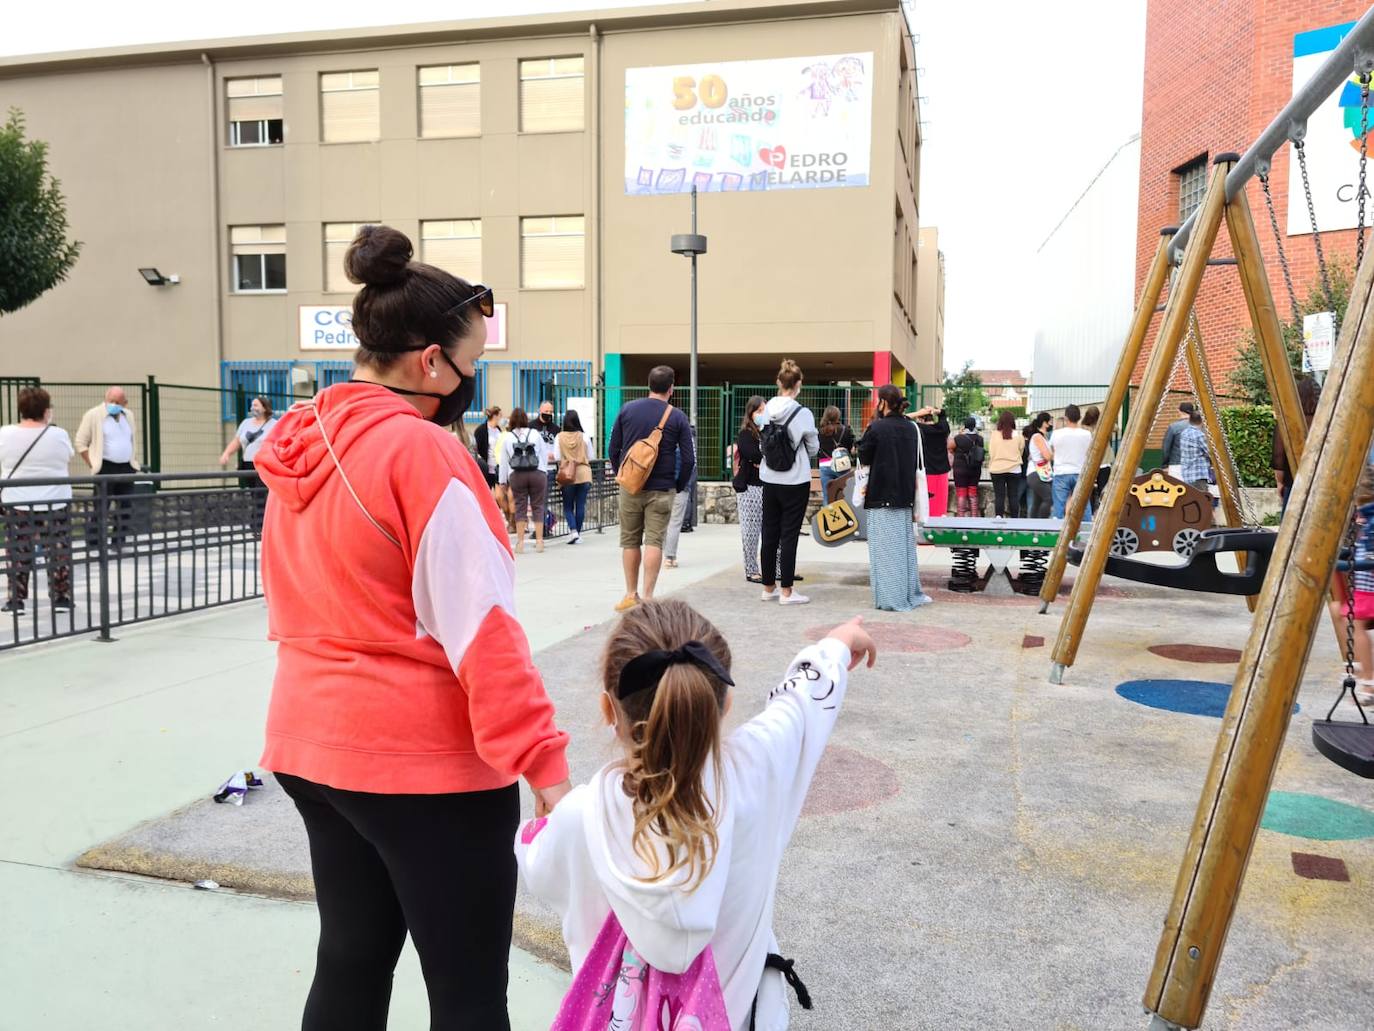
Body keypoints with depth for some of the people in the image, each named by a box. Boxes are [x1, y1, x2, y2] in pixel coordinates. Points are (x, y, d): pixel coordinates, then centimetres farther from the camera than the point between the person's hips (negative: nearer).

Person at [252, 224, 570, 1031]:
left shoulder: (301, 449, 7)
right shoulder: (423, 453, -18)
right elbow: (481, 628, -22)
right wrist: (543, 761, -20)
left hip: (313, 740, 9)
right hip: (428, 758, -8)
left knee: (351, 964, 22)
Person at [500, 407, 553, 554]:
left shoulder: (508, 438, 9)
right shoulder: (535, 434, 8)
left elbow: (504, 461, 10)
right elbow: (544, 454, 9)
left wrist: (503, 481, 16)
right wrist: (544, 471, 18)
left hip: (516, 475, 0)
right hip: (538, 474, 0)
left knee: (520, 507, 4)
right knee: (537, 506, 4)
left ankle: (520, 541, 3)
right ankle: (539, 540, 2)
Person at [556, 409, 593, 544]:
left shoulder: (559, 437, -3)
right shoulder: (584, 437, -1)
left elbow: (558, 459, -1)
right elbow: (590, 458, 4)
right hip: (584, 474, 1)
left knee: (568, 506, 9)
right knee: (580, 505, 8)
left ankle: (573, 530, -9)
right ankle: (578, 533, 12)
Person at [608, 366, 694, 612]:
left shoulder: (627, 410, 2)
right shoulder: (677, 417, -4)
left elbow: (613, 450, 5)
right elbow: (688, 459, -5)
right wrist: (679, 486, 8)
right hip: (661, 490, -2)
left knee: (629, 541, 11)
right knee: (654, 541, -1)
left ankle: (631, 595, 18)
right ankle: (647, 597, -6)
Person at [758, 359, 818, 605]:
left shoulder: (766, 411, -1)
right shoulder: (803, 414, -13)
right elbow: (814, 449, -1)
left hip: (769, 480, 5)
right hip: (795, 481, -4)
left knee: (769, 533, 11)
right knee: (789, 535, 1)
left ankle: (769, 587, 21)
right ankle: (786, 591, 4)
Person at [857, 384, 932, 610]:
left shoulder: (876, 428, -14)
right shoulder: (912, 429, 5)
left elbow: (863, 457, -3)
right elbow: (916, 465, 12)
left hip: (881, 498, -6)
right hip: (905, 497, 6)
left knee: (884, 548, 1)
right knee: (905, 544, 16)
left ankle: (890, 598, 3)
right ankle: (910, 593, 23)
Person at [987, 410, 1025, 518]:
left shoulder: (994, 434, -7)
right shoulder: (1018, 435, -4)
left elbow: (991, 452, 0)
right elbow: (1021, 451, 7)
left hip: (997, 469, -1)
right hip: (1014, 469, 1)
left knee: (999, 496, 2)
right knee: (1013, 496, 7)